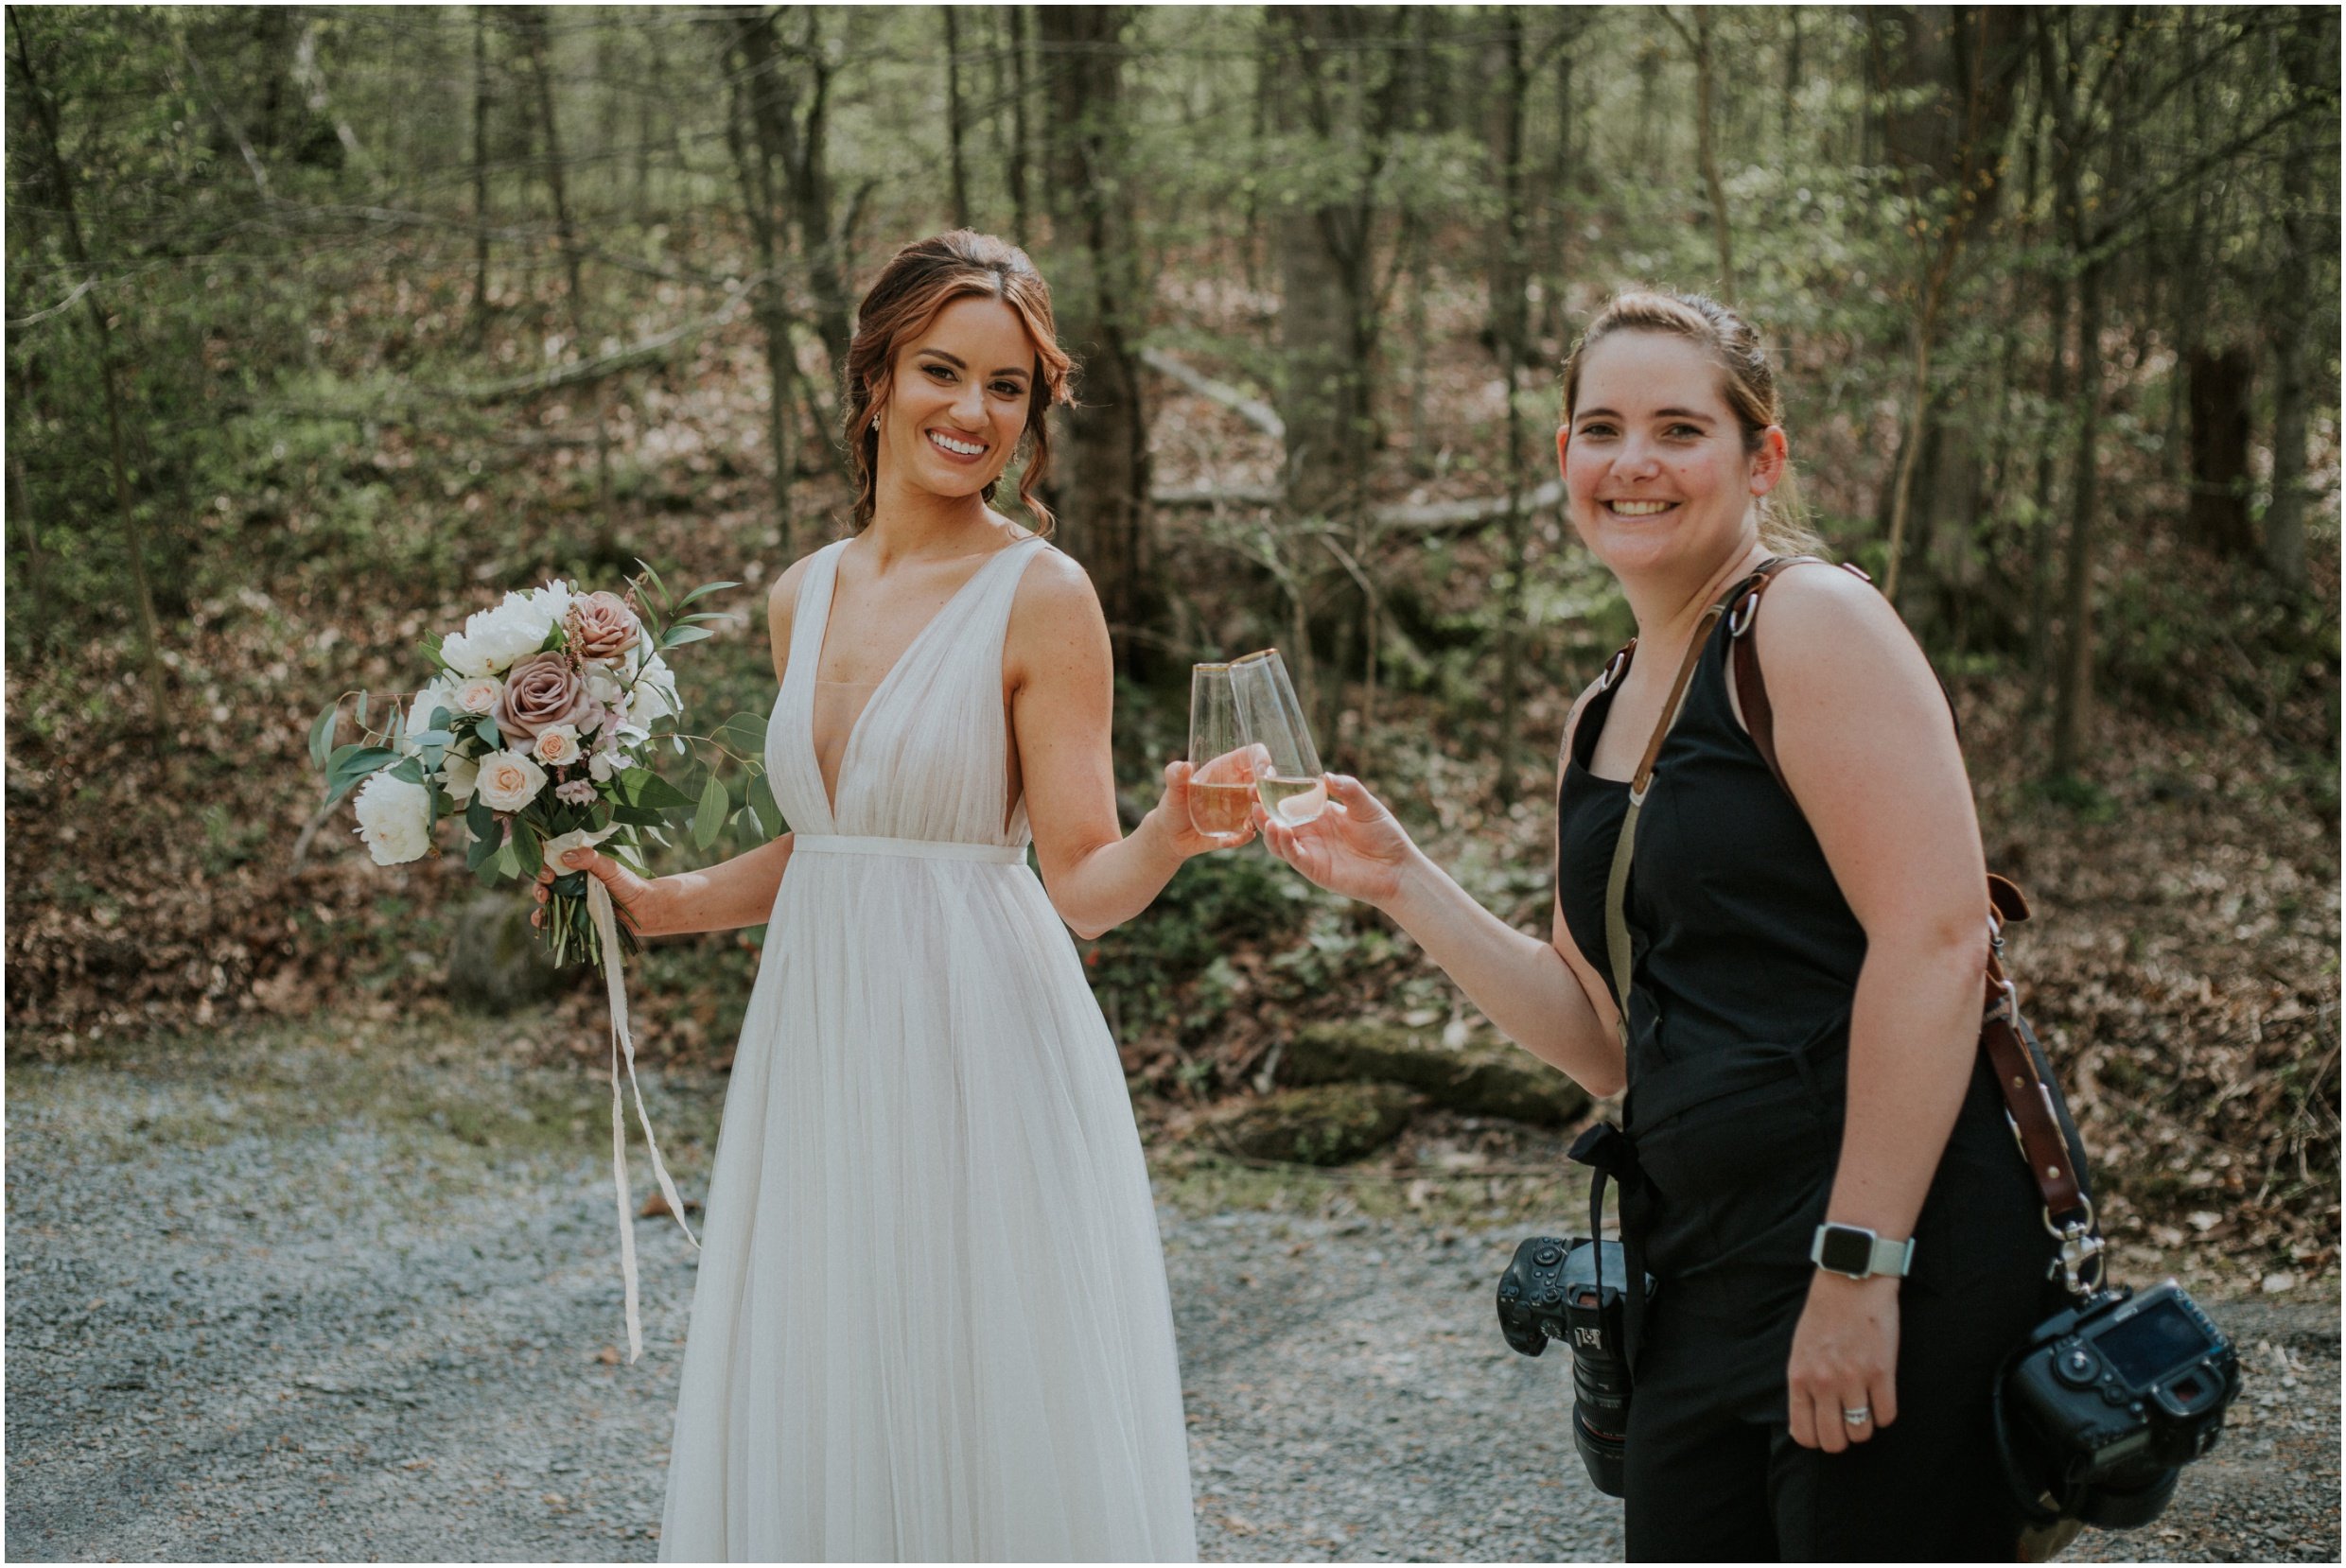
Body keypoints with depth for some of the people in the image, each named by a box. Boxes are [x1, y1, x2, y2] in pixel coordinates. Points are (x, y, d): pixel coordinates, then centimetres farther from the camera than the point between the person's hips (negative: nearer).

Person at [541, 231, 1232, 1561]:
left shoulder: (1042, 595, -8)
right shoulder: (806, 596, 10)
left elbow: (1084, 881, -11)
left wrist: (1173, 834, -30)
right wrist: (658, 904, 11)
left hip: (980, 1051, -6)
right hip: (822, 1046, 6)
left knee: (988, 1427, 1)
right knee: (813, 1431, 12)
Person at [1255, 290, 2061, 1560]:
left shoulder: (1810, 622, -9)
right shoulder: (1598, 720, 15)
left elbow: (1935, 938, -18)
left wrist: (1858, 1268, -21)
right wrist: (1402, 883, 8)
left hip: (1895, 1257, -8)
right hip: (1700, 1275, 8)